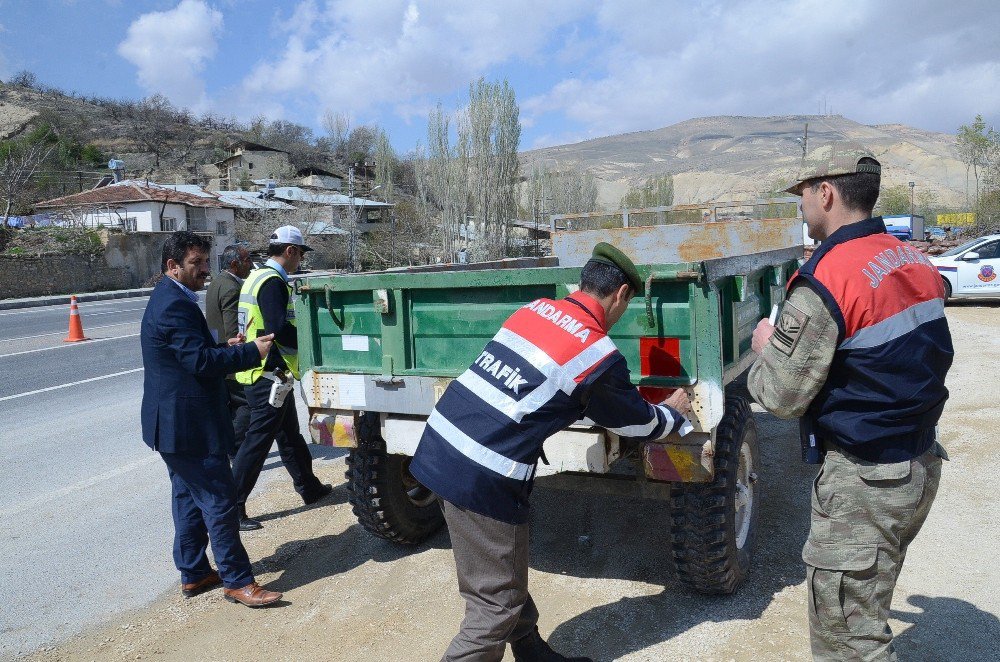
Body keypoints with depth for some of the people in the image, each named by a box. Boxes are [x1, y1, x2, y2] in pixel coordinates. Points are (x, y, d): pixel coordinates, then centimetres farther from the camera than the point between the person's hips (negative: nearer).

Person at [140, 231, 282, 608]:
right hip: (190, 424, -11)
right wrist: (252, 351, -21)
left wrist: (224, 348, 6)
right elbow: (201, 362, -25)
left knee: (189, 498, 18)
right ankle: (237, 581, 4)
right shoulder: (176, 305, -19)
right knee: (219, 502, -4)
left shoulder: (167, 300, 14)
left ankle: (193, 574, 29)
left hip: (173, 422, 11)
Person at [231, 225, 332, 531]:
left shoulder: (257, 277, 14)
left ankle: (309, 487, 36)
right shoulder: (272, 282, -18)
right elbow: (280, 330, -27)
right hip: (268, 376, -11)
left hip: (264, 373, 11)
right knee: (258, 440, -3)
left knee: (290, 434, 21)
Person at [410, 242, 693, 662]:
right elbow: (640, 423, 8)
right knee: (497, 603, 8)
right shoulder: (599, 356, -10)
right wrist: (674, 412, 30)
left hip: (442, 446, 9)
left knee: (508, 580, 24)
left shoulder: (534, 309, 11)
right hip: (482, 477, -9)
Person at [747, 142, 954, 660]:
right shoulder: (913, 262, 5)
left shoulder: (823, 282, -21)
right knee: (866, 614, 26)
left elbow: (781, 398, -18)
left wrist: (765, 349, 2)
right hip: (922, 464, 9)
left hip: (863, 481, -9)